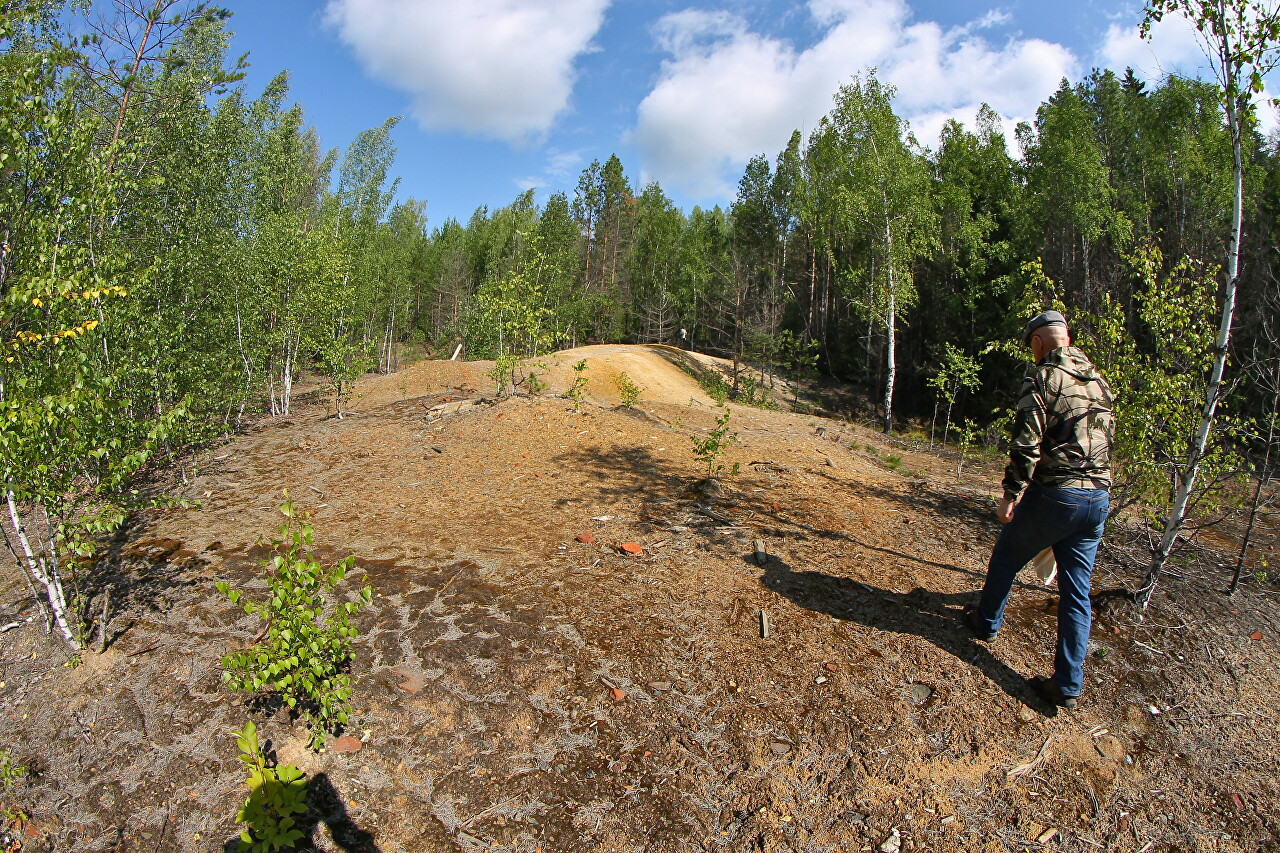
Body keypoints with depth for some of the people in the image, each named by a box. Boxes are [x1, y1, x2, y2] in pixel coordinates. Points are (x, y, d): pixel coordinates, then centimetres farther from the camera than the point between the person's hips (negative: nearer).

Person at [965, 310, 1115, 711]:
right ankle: (1068, 685, 13)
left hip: (1053, 494, -6)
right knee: (1077, 591, 9)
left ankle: (987, 621, 37)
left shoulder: (1042, 377, -10)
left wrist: (1011, 495, -12)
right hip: (1099, 499, 7)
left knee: (1006, 558, 18)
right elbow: (1107, 439, 19)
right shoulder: (1099, 381, 13)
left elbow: (1026, 444, -17)